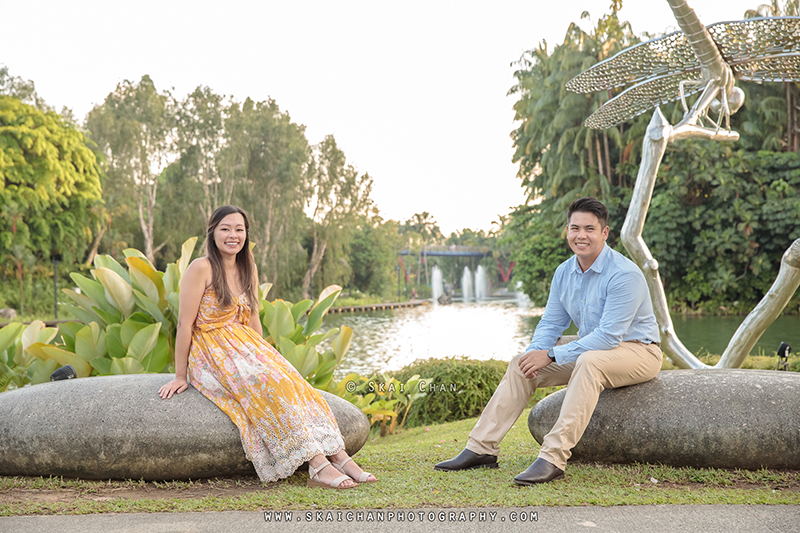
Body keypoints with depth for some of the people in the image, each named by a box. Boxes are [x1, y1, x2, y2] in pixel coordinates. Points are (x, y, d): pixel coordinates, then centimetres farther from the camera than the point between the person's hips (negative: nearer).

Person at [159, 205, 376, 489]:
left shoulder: (248, 270, 12)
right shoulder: (201, 268, -10)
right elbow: (185, 323, -11)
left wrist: (266, 358, 8)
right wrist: (180, 376, -10)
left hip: (244, 347, 7)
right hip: (210, 354, -7)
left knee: (294, 383, -18)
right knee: (269, 386, -29)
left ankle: (339, 457, -27)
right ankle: (318, 465, -34)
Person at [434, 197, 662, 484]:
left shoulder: (624, 274, -24)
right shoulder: (564, 272, 1)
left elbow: (608, 336, -29)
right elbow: (551, 323, 8)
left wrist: (551, 355, -29)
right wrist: (535, 353, -14)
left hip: (637, 351, -8)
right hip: (592, 347, 8)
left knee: (588, 361, -39)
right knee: (521, 363, -2)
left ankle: (553, 458, -43)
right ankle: (481, 448, -3)